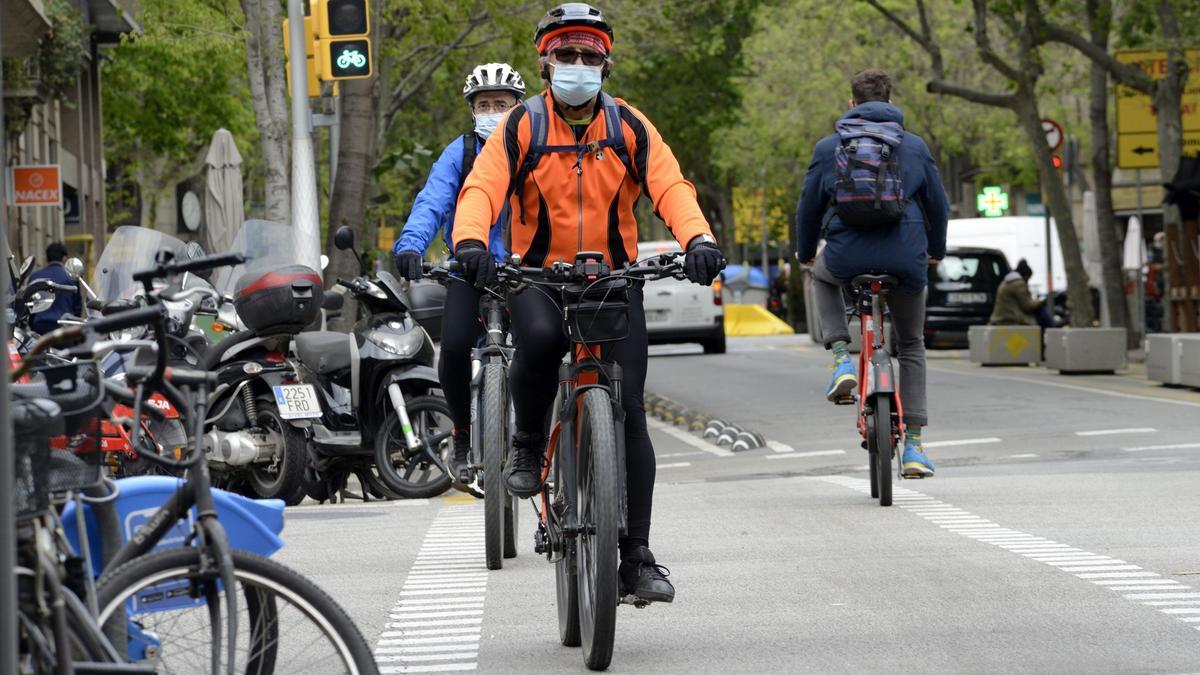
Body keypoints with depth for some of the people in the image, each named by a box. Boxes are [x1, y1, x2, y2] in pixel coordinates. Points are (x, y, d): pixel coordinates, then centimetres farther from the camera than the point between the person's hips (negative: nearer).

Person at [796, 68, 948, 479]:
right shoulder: (915, 147, 9)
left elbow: (809, 207, 11)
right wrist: (936, 251, 32)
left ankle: (842, 357, 13)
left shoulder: (829, 147, 7)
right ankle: (913, 445, 11)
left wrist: (805, 253, 28)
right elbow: (938, 205, 14)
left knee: (822, 278, 37)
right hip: (906, 259, 1)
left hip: (846, 257, -1)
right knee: (911, 345, 20)